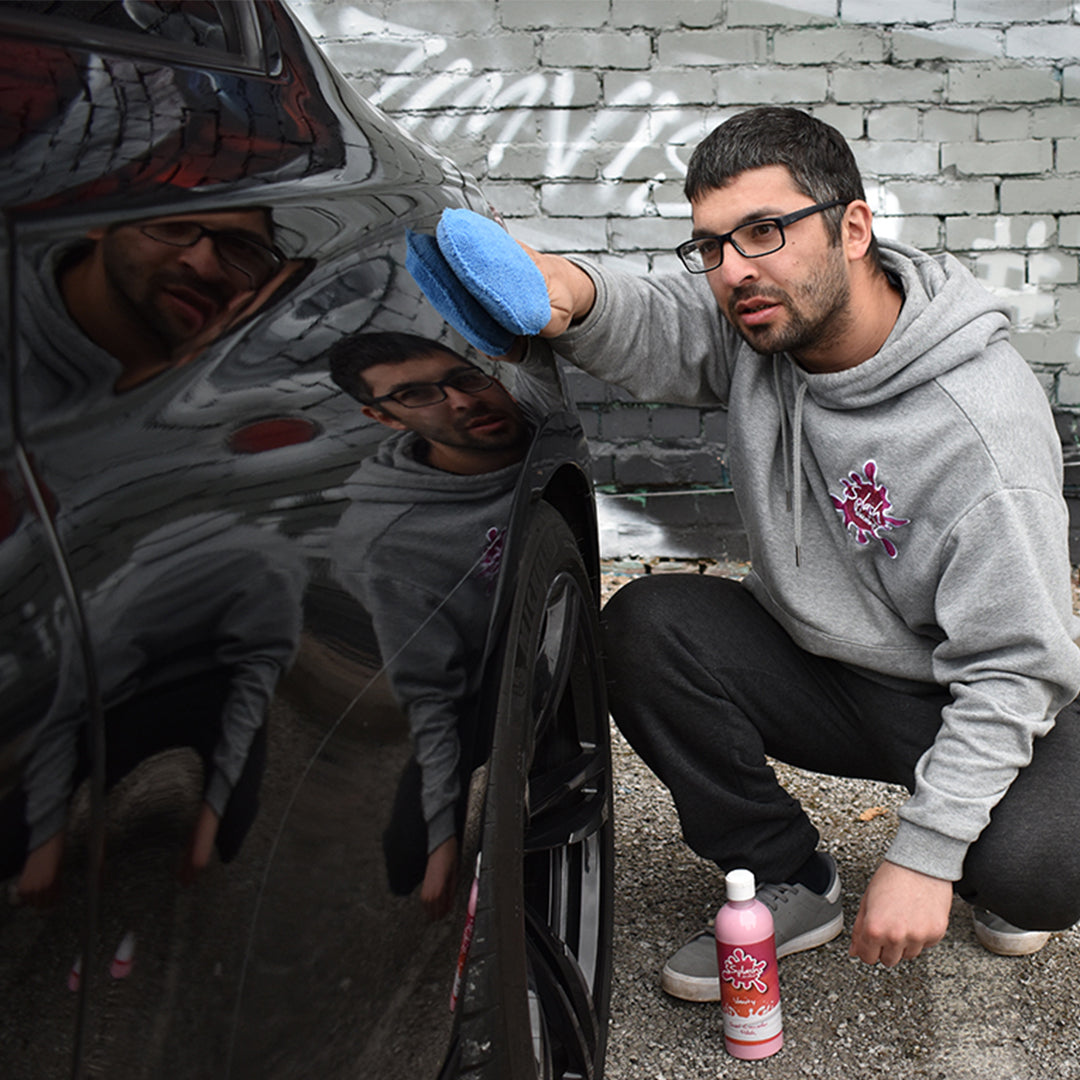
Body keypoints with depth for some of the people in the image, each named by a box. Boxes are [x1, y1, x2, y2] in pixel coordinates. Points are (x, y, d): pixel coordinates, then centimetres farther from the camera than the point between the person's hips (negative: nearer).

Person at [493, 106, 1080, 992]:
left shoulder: (980, 426, -27)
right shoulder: (763, 319, -11)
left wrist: (925, 855, -28)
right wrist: (577, 294, -48)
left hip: (968, 702, -4)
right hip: (824, 668, 5)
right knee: (646, 626, -20)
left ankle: (985, 873, 11)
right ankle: (790, 884, -2)